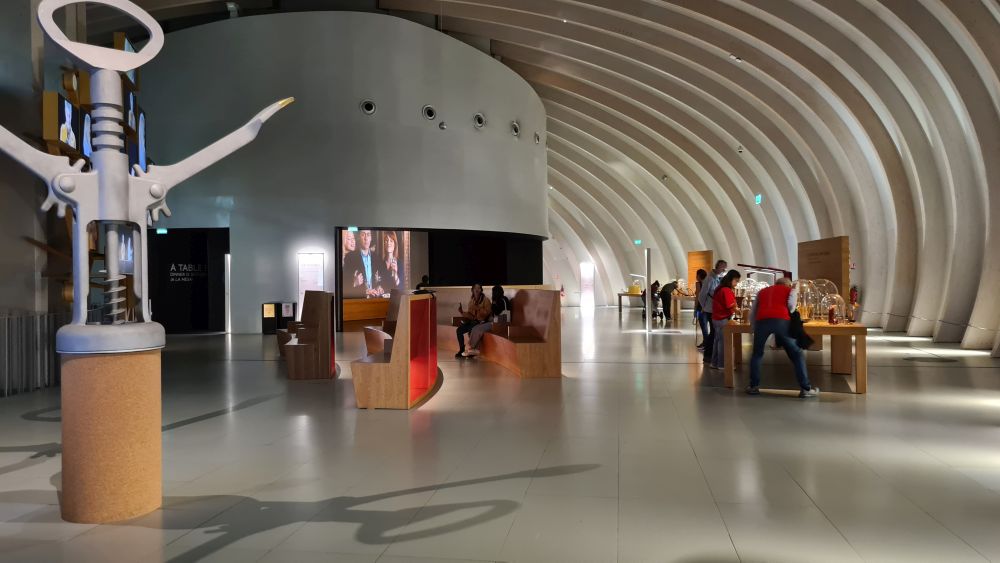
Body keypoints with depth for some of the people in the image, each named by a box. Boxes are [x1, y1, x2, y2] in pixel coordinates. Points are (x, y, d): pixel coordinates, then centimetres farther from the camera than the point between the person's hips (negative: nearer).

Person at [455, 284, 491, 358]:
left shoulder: (485, 300, -5)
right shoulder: (471, 300, 11)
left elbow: (487, 312, -14)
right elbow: (470, 313, 11)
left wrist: (478, 308, -23)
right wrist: (462, 312, -7)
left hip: (481, 321, -6)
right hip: (472, 320, 6)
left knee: (471, 330, -32)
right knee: (459, 330, -15)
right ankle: (462, 350, -6)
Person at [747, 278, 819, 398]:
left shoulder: (762, 291, 34)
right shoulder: (790, 290, 27)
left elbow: (752, 312, 27)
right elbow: (791, 304, 7)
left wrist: (754, 328, 32)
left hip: (762, 320, 2)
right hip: (781, 320, -2)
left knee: (757, 354, 21)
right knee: (796, 354, 10)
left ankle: (753, 386, 20)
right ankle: (805, 388, 8)